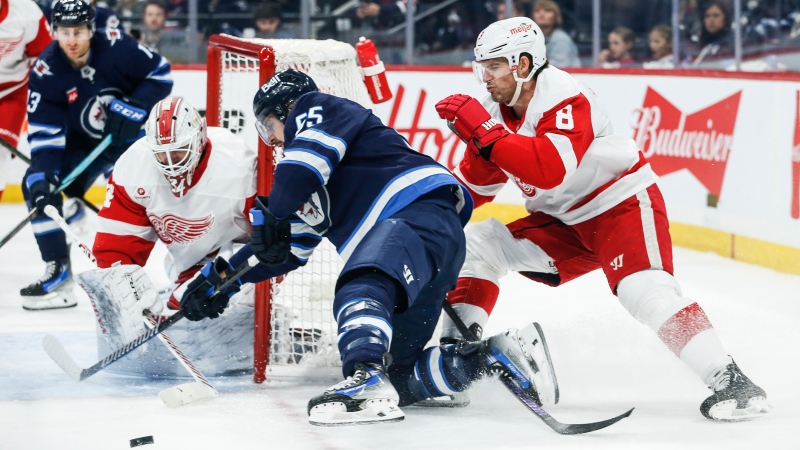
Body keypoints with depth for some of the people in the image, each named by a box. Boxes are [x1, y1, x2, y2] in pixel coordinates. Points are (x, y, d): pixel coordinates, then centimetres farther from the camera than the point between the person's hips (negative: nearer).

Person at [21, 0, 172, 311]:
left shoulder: (116, 46, -25)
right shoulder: (45, 72, -21)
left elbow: (160, 74, -13)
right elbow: (43, 131, -19)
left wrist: (133, 108, -25)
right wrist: (45, 174, -32)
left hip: (131, 132, -2)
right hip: (82, 142, 2)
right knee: (37, 185, -12)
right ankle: (58, 273, -7)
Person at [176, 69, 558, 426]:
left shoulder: (315, 108, 8)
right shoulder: (313, 181, 34)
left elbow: (308, 157, -13)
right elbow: (290, 250, 37)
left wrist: (271, 216, -1)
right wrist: (222, 277, 35)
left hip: (422, 212, -10)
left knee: (361, 292, -38)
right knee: (397, 376, 5)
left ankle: (365, 381, -61)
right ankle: (499, 353, 2)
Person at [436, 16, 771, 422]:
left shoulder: (565, 99, -23)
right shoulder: (497, 113, 2)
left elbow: (550, 170, -39)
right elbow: (475, 186, 11)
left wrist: (483, 129, -38)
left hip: (623, 205, -9)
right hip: (562, 222, 9)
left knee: (643, 290, -30)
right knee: (473, 247, 0)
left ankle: (727, 381, -32)